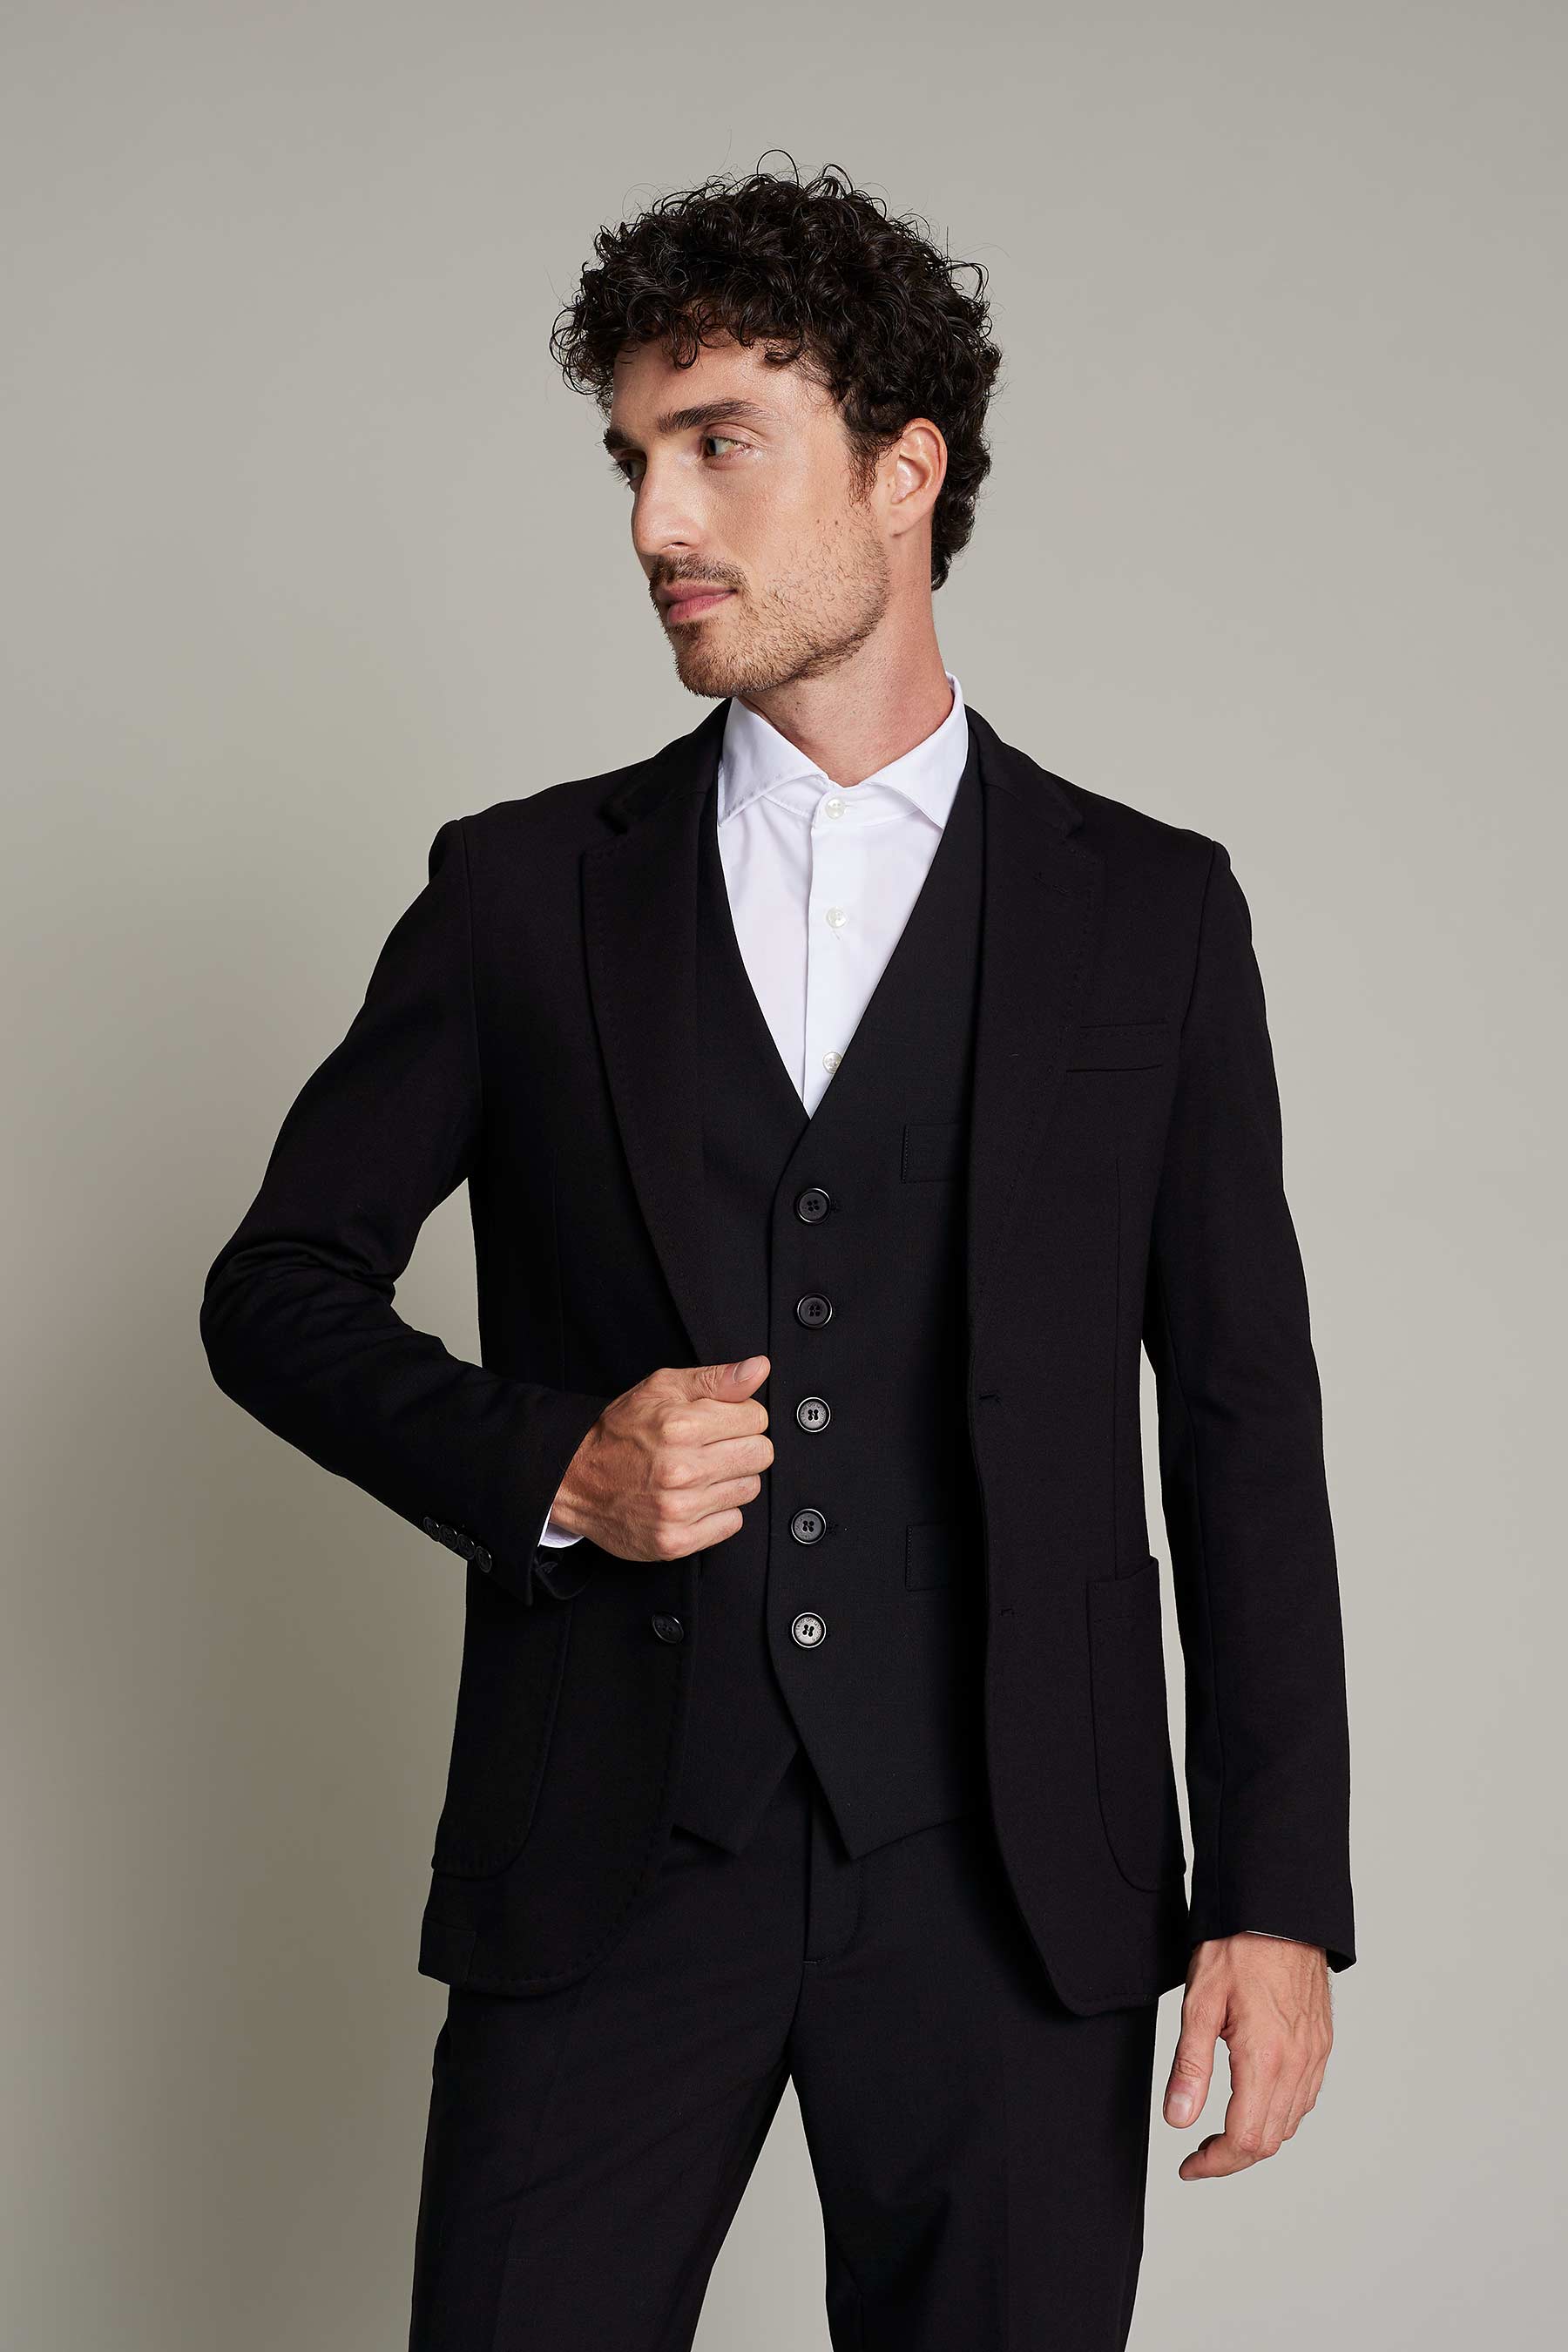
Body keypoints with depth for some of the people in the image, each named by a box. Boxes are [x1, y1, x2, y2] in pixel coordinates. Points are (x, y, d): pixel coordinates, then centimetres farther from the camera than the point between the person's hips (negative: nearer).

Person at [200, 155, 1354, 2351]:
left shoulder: (1152, 913, 5)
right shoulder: (524, 892, 7)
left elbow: (1244, 1418, 5)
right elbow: (277, 1285, 11)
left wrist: (1280, 1899, 0)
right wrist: (544, 1462, -8)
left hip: (1007, 1873, 0)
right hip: (602, 1859, 1)